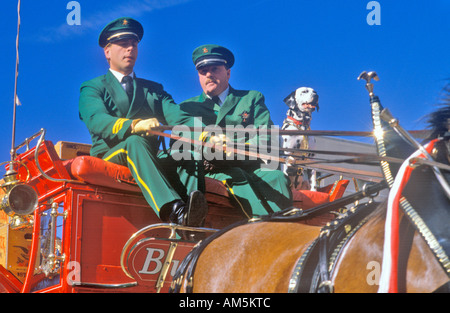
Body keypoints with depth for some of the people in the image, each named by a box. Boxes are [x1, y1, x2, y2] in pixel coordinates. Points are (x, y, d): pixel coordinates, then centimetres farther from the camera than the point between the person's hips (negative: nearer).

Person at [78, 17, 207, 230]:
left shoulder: (154, 90, 28)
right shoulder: (92, 88, 14)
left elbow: (178, 117, 9)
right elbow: (97, 122, -9)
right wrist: (134, 126, -30)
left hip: (152, 162, 4)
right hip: (108, 158, -3)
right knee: (136, 142, -36)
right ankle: (173, 211, -57)